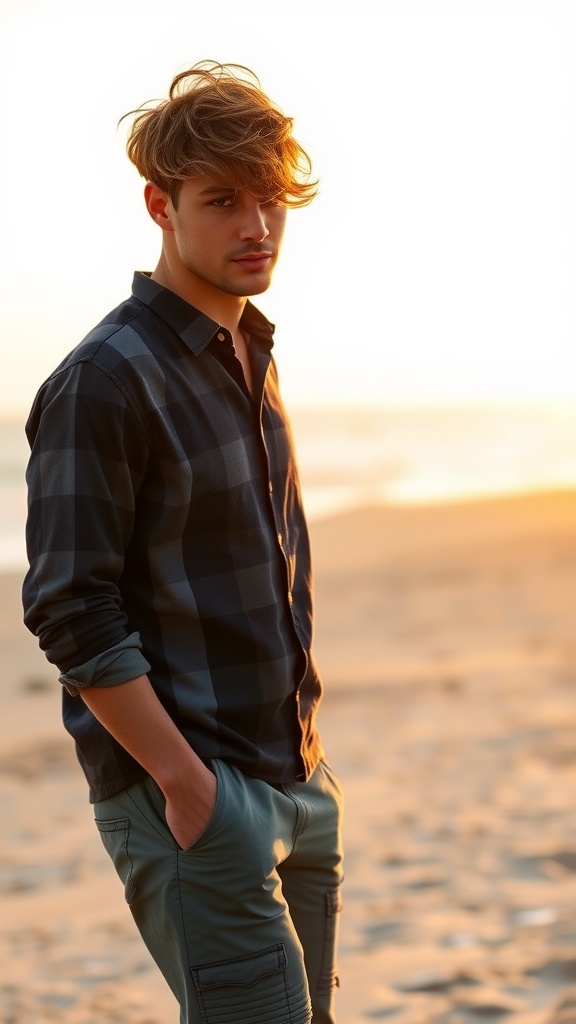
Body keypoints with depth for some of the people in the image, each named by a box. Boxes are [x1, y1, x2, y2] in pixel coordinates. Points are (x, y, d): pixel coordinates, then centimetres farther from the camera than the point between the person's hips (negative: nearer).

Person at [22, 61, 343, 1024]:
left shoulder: (252, 359, 12)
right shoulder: (105, 381, -15)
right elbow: (71, 614, -18)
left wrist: (305, 746, 15)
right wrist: (183, 781, -19)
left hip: (294, 785, 8)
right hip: (191, 788, -8)